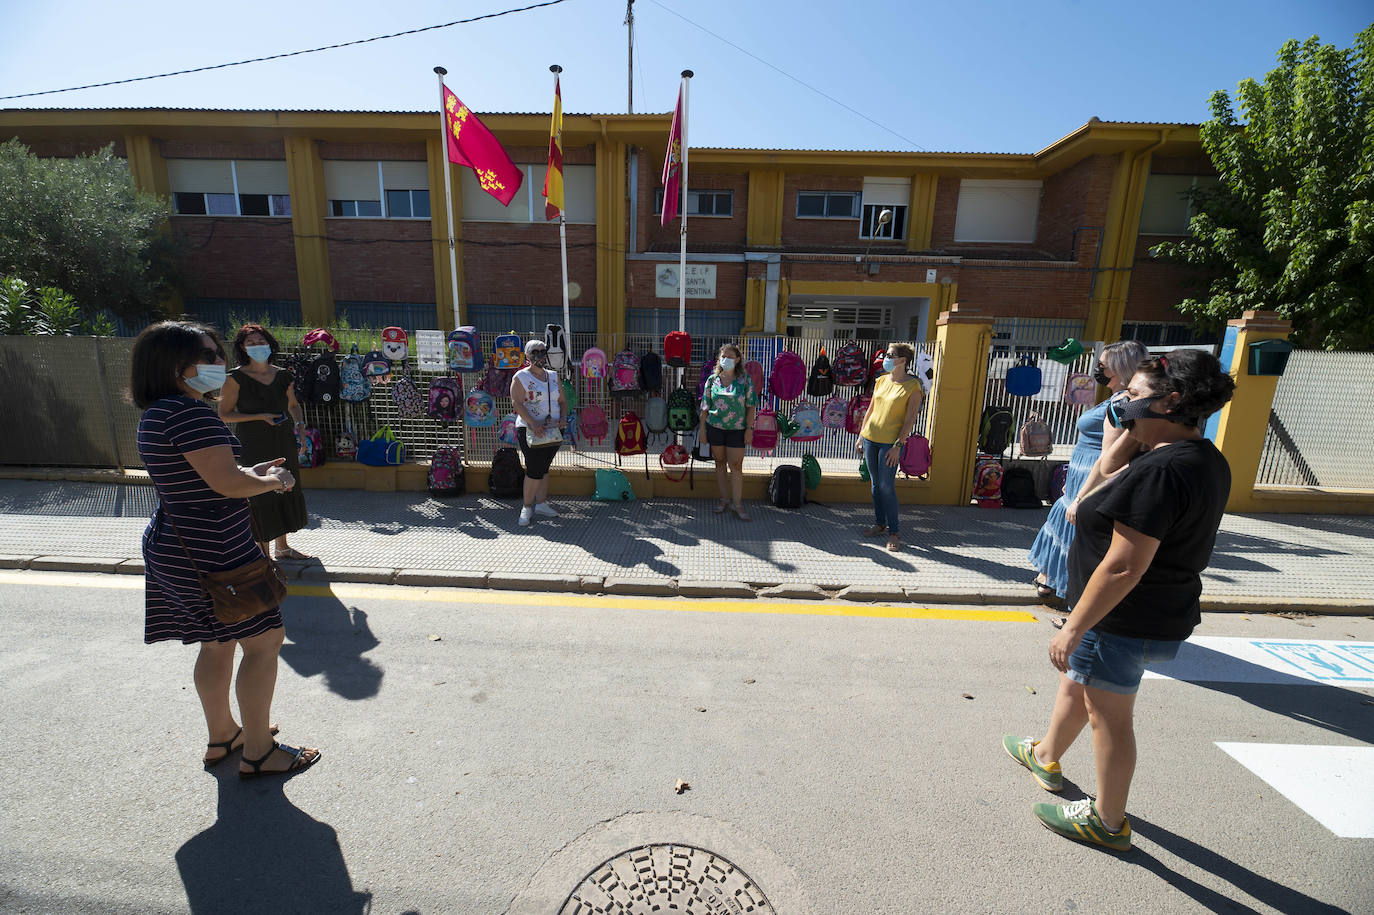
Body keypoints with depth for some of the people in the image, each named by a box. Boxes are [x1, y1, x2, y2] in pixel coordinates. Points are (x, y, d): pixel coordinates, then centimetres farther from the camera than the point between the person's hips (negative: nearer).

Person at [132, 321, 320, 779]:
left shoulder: (155, 415, 13)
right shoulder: (189, 412, -21)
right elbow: (227, 483, -26)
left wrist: (251, 472, 13)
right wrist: (272, 481, -8)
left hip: (173, 546, 10)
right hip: (212, 552, -10)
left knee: (218, 643, 21)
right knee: (263, 639, 1)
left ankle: (222, 735, 37)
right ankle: (258, 752, 12)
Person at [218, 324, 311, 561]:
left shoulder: (283, 376, 6)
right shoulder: (236, 378, -7)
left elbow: (293, 404, 20)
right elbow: (224, 414, -5)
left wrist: (299, 424, 3)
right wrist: (260, 417, -16)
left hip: (284, 443, 5)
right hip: (254, 446, -5)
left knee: (285, 491, 12)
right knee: (261, 498, -1)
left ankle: (282, 547, 28)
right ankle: (264, 554, 12)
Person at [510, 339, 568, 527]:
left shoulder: (553, 376, 15)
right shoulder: (521, 377, -3)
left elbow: (562, 401, 18)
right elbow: (517, 403, -13)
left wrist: (562, 418, -1)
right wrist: (533, 424, -23)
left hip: (552, 430, 6)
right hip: (529, 430, -6)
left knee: (545, 468, 11)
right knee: (534, 470, -8)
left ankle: (541, 503, 21)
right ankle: (527, 507, 6)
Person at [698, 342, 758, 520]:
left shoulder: (745, 379, -2)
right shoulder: (712, 379, 3)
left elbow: (751, 406, -2)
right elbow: (705, 406, 5)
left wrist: (749, 429, -7)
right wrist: (702, 428, 2)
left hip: (737, 429, -2)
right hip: (714, 427, 2)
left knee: (736, 466, -3)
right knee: (720, 464, 10)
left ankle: (737, 504, 6)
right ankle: (725, 500, 23)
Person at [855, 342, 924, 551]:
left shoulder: (913, 386, -7)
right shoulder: (882, 380, 9)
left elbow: (910, 420, -11)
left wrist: (898, 445, -16)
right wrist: (860, 436, 12)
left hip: (891, 442, -6)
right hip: (870, 438, 6)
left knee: (886, 486, -6)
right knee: (875, 484, 11)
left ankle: (894, 532, 6)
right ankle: (880, 524, 24)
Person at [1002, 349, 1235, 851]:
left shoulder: (1159, 471, -28)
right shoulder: (1207, 459, 4)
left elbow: (1123, 568, -29)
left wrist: (1073, 627, -22)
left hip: (1124, 622, -10)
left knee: (1109, 717, 11)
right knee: (1074, 683, 27)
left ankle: (1108, 822, 33)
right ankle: (1046, 757, 49)